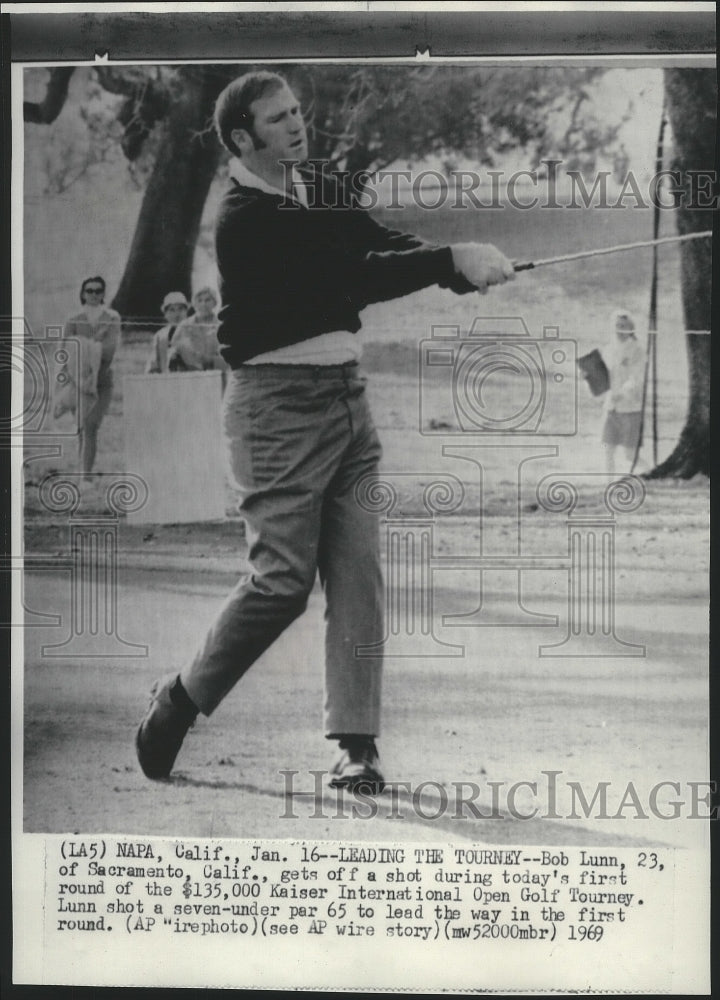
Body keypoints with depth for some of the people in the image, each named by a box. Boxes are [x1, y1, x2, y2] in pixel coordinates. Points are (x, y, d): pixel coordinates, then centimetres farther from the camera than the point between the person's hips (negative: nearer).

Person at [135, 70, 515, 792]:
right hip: (277, 402, -7)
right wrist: (452, 260, -25)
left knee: (358, 570, -1)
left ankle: (355, 745, 2)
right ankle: (180, 698, 14)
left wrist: (464, 269, -15)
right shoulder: (242, 221, -13)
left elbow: (383, 245, 4)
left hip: (347, 393, 7)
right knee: (283, 577, -8)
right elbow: (354, 278, -21)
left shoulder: (320, 189, 14)